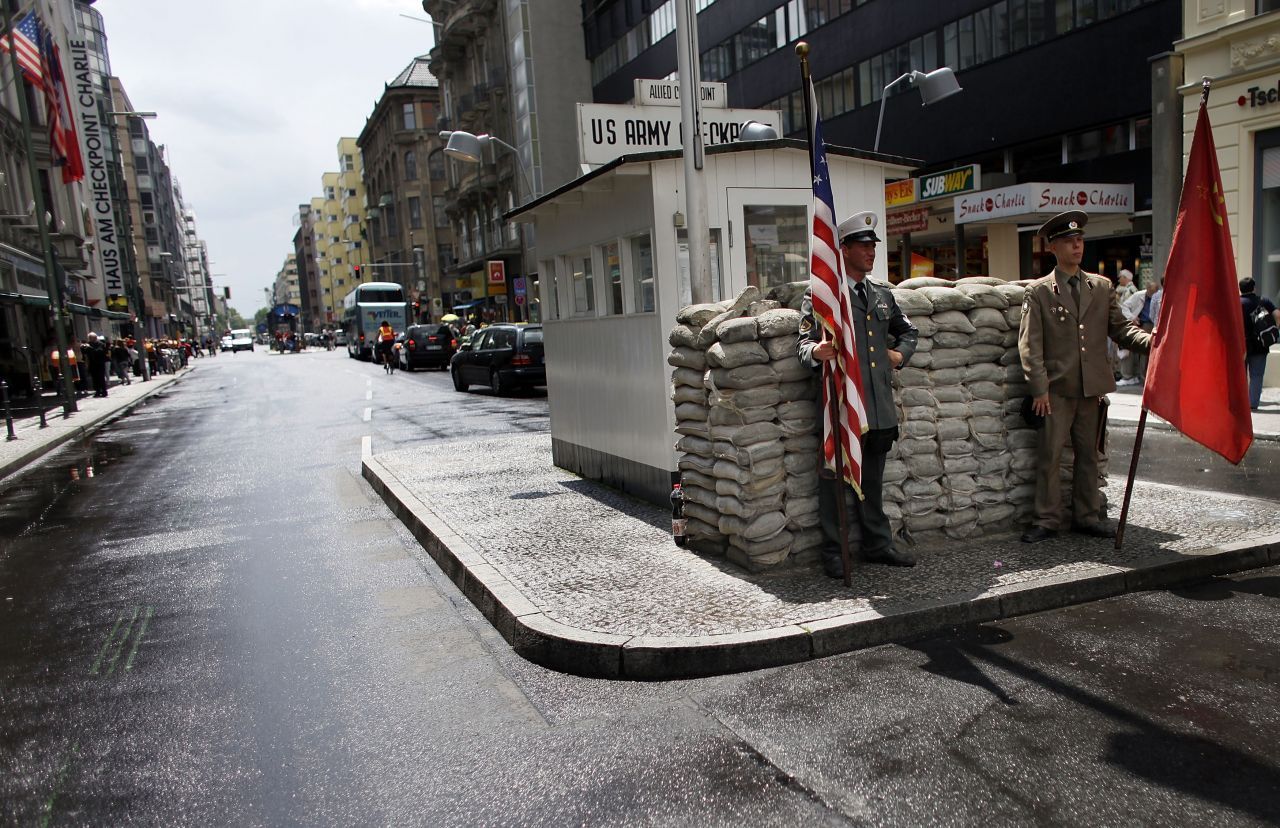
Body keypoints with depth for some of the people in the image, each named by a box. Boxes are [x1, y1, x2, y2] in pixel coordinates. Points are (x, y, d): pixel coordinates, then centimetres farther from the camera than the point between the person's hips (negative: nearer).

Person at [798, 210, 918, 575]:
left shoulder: (883, 295, 16)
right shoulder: (820, 295, -3)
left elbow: (908, 330, 32)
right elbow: (804, 342, -9)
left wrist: (900, 354, 14)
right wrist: (816, 352, -30)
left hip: (880, 408, 6)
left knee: (872, 481, 17)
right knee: (838, 481, 1)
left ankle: (877, 545, 28)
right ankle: (834, 552, 12)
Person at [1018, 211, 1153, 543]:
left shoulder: (1102, 287, 12)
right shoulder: (1038, 292, 0)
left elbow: (1120, 329, 10)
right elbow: (1030, 344, -5)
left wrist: (1150, 341, -11)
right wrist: (1039, 388, -12)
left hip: (1093, 388, 4)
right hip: (1056, 389, -3)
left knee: (1088, 454, 12)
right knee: (1049, 455, -1)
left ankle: (1087, 516, 23)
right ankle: (1046, 519, 9)